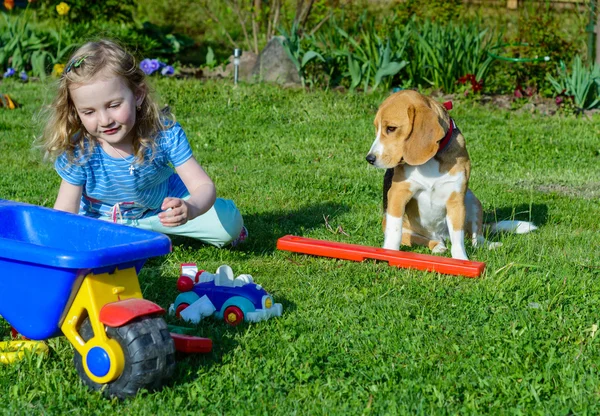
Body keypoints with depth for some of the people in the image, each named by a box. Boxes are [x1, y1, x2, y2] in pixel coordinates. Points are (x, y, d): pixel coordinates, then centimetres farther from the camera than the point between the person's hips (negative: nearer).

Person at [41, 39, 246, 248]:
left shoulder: (165, 134, -30)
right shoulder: (77, 153, -29)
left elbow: (203, 185, -32)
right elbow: (65, 210, -22)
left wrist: (190, 209, -56)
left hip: (164, 206, -1)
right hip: (103, 219, 1)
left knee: (228, 225, -14)